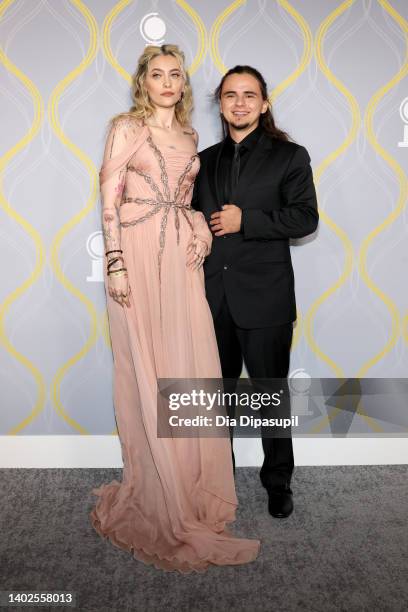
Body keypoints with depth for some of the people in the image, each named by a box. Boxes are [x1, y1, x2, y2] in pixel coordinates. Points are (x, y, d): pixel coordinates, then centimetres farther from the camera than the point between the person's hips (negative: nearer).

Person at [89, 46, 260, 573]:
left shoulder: (189, 136, 18)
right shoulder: (126, 127, 1)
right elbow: (109, 199, -6)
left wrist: (201, 227, 1)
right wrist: (115, 263, -15)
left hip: (182, 257, 6)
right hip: (139, 254, -5)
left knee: (190, 364, 6)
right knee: (145, 370, -2)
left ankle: (190, 481, 22)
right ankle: (157, 495, 11)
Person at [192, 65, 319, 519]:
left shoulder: (290, 157, 0)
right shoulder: (205, 160, 12)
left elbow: (305, 218, -8)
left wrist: (244, 220, -15)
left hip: (264, 297, -4)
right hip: (214, 296, 4)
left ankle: (278, 480, 24)